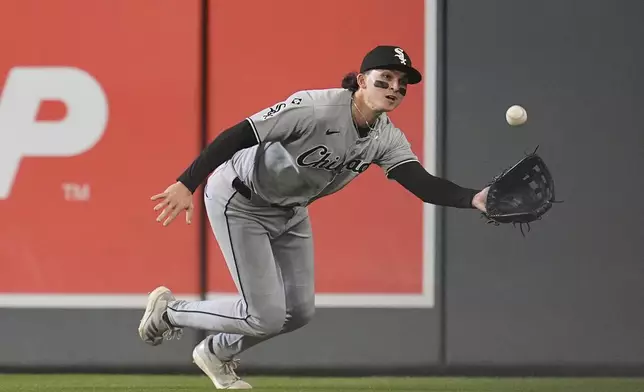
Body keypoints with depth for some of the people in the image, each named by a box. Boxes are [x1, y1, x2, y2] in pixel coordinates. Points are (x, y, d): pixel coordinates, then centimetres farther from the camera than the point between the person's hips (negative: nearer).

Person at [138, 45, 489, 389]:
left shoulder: (387, 139, -12)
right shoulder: (317, 107, -31)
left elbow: (422, 184, -25)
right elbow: (238, 135, -32)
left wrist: (473, 199, -45)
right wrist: (186, 184, -40)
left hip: (289, 211, 8)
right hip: (240, 202, -8)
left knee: (300, 311, 9)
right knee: (266, 317, -10)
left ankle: (217, 353, 36)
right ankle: (169, 311, 15)